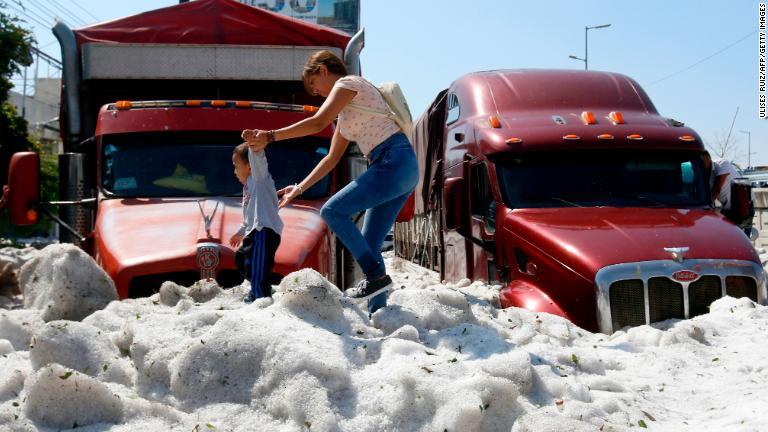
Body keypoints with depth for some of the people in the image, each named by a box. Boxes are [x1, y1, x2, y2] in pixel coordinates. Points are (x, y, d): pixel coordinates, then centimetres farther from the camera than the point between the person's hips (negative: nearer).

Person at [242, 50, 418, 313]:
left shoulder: (347, 83, 0)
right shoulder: (346, 112, 27)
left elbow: (318, 123, -14)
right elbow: (332, 158, 28)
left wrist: (269, 136, -14)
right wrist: (299, 188, 25)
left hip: (394, 161, -9)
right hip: (402, 171, 10)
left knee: (333, 211, -12)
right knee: (368, 247, 6)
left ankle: (376, 275, -12)